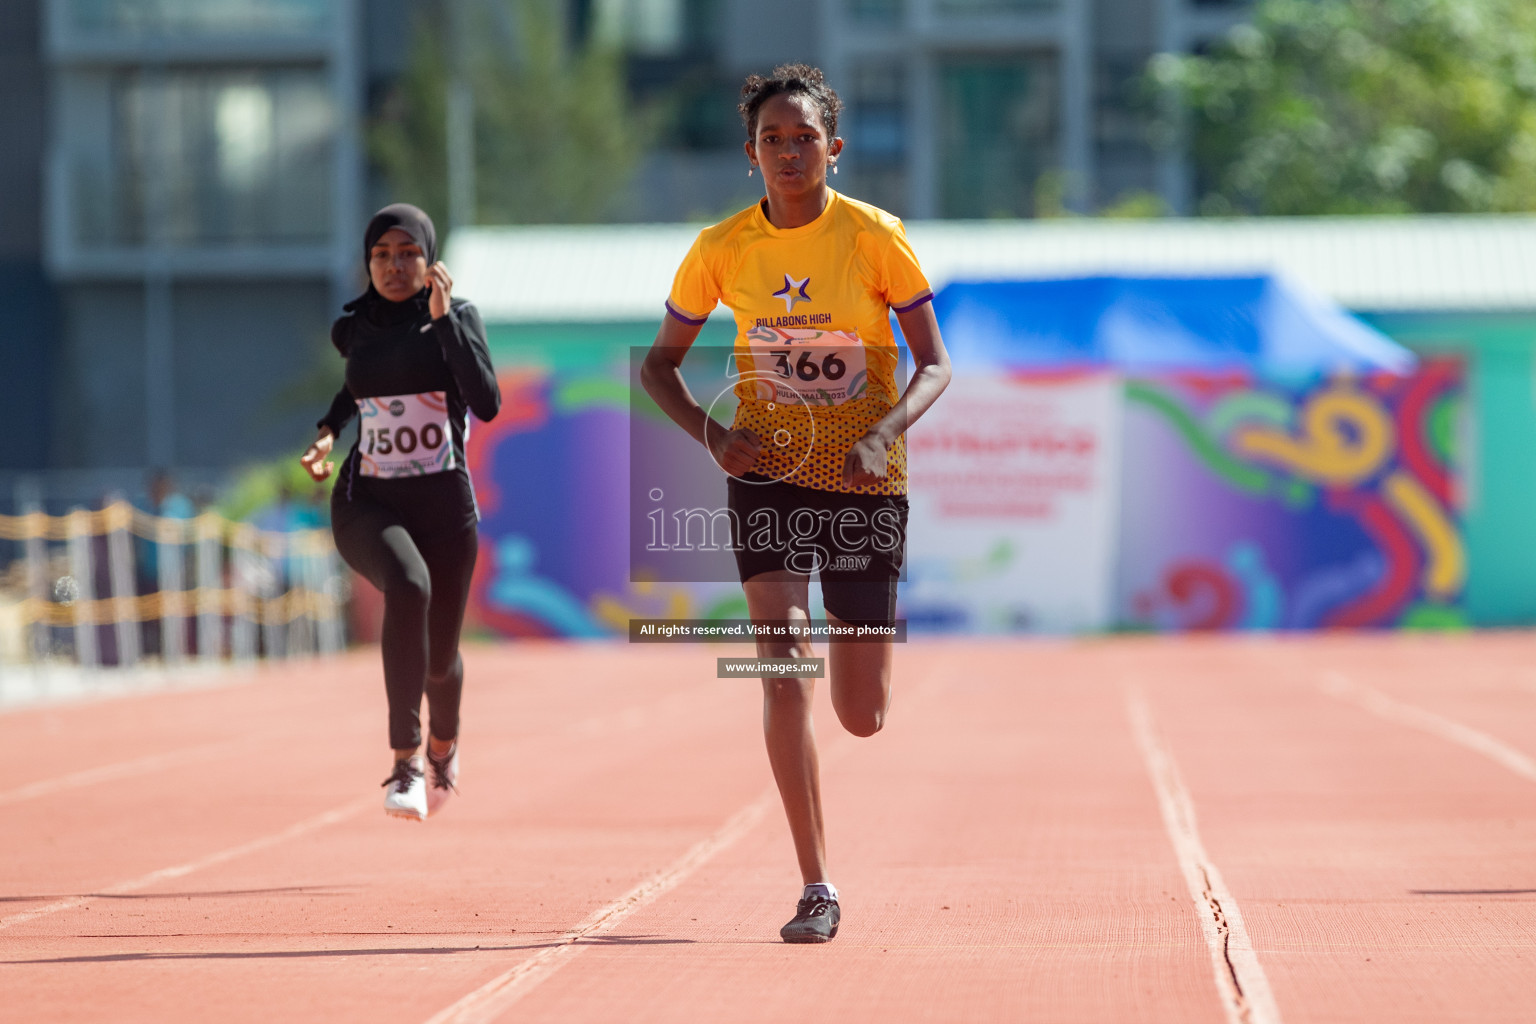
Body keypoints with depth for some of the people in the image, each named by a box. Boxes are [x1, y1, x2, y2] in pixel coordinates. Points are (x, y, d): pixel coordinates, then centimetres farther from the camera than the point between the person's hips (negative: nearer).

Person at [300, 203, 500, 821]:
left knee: (441, 656, 9)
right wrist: (329, 430, 10)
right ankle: (405, 761, -37)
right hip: (366, 503, 0)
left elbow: (487, 404, -19)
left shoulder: (458, 318, -3)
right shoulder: (355, 329, 6)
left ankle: (444, 742, 47)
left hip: (444, 503, 0)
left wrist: (443, 318, -22)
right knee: (408, 585, -33)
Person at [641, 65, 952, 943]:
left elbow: (935, 364, -6)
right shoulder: (722, 250, -3)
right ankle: (817, 889, -15)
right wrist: (714, 434, -10)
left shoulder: (875, 236, -8)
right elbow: (661, 362, 9)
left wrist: (882, 435, -25)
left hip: (865, 477, -1)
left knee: (864, 718, 4)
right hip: (769, 470, 1)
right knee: (785, 661, -19)